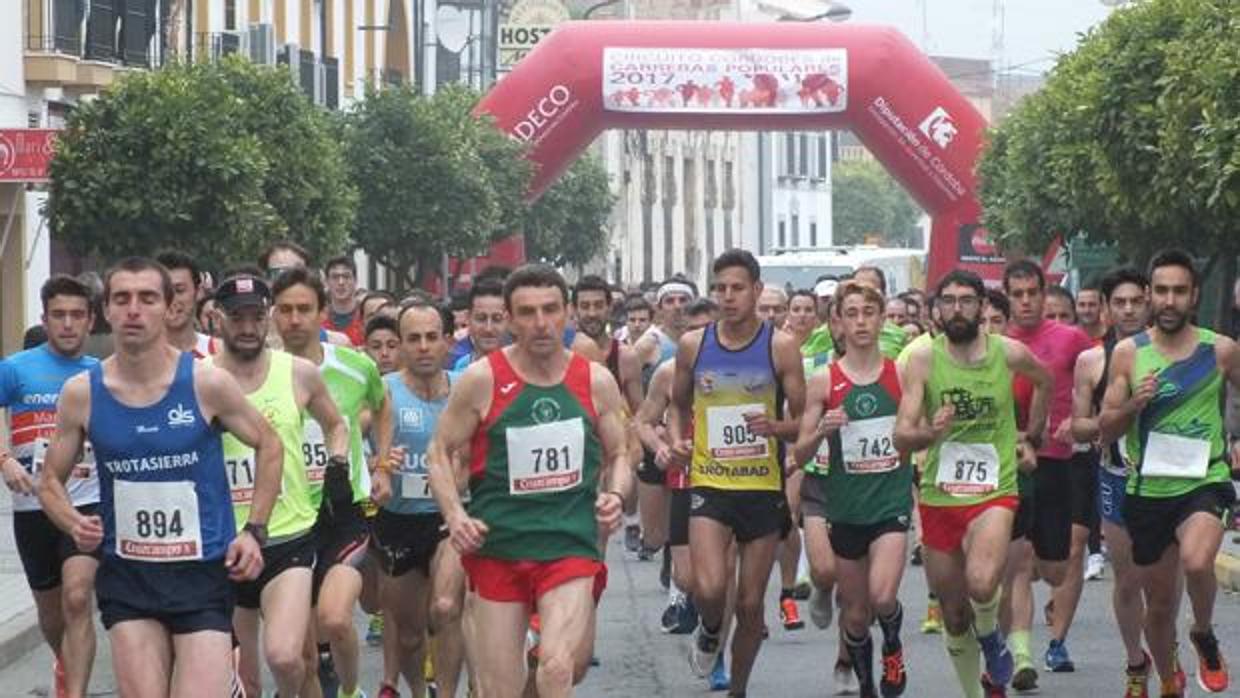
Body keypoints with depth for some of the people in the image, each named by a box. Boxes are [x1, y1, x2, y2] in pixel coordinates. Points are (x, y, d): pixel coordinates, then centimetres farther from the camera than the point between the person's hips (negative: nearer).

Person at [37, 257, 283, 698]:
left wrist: (254, 530, -1)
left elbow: (268, 446, 7)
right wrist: (74, 524, -9)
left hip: (204, 574, -2)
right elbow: (51, 481, 11)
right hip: (127, 577, 2)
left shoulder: (207, 383, -7)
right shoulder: (81, 394, -2)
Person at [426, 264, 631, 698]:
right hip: (498, 547, 0)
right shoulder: (482, 380, -4)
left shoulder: (596, 382, 3)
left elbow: (617, 455, 17)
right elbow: (440, 453, 4)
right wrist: (455, 516, -11)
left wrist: (615, 496, -4)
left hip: (572, 546, 0)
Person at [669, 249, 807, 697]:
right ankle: (710, 633, 15)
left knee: (751, 603, 7)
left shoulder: (781, 347, -3)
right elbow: (679, 404, 19)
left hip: (764, 487, 0)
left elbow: (803, 421, 0)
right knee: (709, 588, -20)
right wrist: (677, 439, -2)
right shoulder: (693, 345, 3)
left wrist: (776, 427, -21)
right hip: (709, 485, 0)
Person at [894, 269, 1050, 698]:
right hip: (938, 497, 1)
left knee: (981, 584, -27)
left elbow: (1045, 382, 21)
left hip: (994, 493, -1)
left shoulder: (1010, 354, -4)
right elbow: (901, 437, -12)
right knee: (953, 615, 10)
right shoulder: (923, 359, -6)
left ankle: (990, 636, 5)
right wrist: (930, 433, -31)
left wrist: (1032, 435, 20)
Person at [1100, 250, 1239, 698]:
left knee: (1196, 561, -32)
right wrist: (1134, 403, -18)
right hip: (1147, 489, 2)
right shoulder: (1128, 353, -1)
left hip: (1204, 481, -2)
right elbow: (1105, 430, 1)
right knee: (1160, 605, 12)